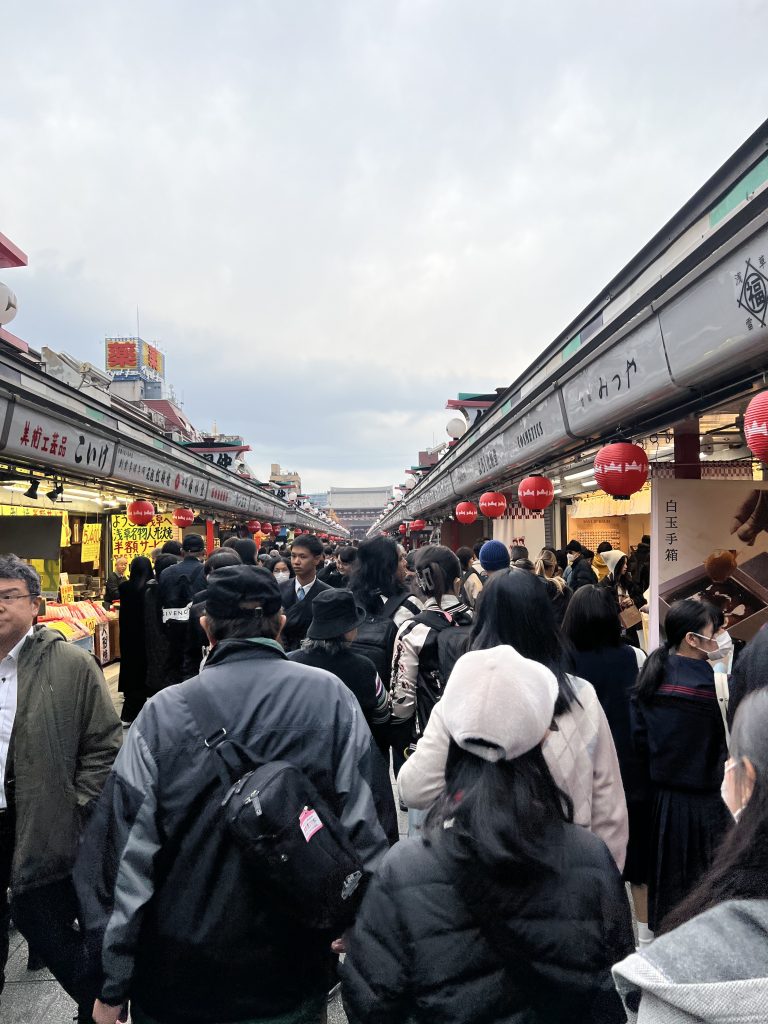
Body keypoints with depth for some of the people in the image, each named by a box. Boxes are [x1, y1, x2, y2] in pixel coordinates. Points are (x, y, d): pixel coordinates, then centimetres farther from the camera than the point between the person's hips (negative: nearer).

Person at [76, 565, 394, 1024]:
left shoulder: (163, 713, -15)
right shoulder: (331, 697, -14)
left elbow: (125, 850, -11)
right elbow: (366, 820, -12)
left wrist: (113, 985, 0)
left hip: (179, 981, 0)